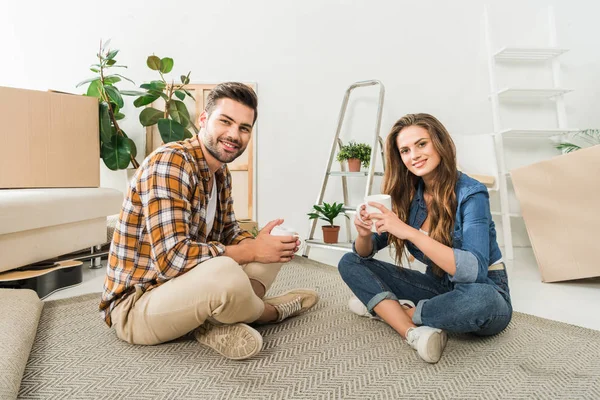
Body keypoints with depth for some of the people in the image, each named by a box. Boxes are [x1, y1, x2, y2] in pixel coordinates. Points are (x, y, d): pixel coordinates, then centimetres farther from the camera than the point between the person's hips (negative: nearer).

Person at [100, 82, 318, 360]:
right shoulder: (169, 162, -23)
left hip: (185, 285, 9)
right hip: (135, 305, -8)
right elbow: (171, 257, -31)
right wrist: (252, 251, -23)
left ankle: (217, 322, -13)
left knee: (271, 250, 6)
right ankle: (271, 311, -4)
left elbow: (229, 234, 11)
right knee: (225, 272, -39)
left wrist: (262, 244, -11)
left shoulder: (221, 173, 4)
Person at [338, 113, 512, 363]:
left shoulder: (471, 193, -19)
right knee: (350, 263, -7)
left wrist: (410, 233, -39)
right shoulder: (408, 194, -5)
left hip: (483, 291, -4)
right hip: (439, 286, 5)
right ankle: (414, 333, -26)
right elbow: (365, 254, -2)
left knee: (479, 299, -41)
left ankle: (383, 307, -15)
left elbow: (475, 271, -32)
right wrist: (364, 234, -26)